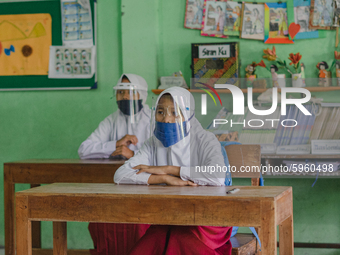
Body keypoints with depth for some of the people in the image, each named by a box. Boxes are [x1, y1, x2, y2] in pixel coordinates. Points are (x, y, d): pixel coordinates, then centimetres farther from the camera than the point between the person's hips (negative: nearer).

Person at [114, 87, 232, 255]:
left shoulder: (205, 141, -5)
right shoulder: (154, 145, 7)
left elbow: (218, 176, -26)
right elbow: (120, 176, -7)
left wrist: (168, 169, -18)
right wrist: (167, 179, -18)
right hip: (166, 222, 3)